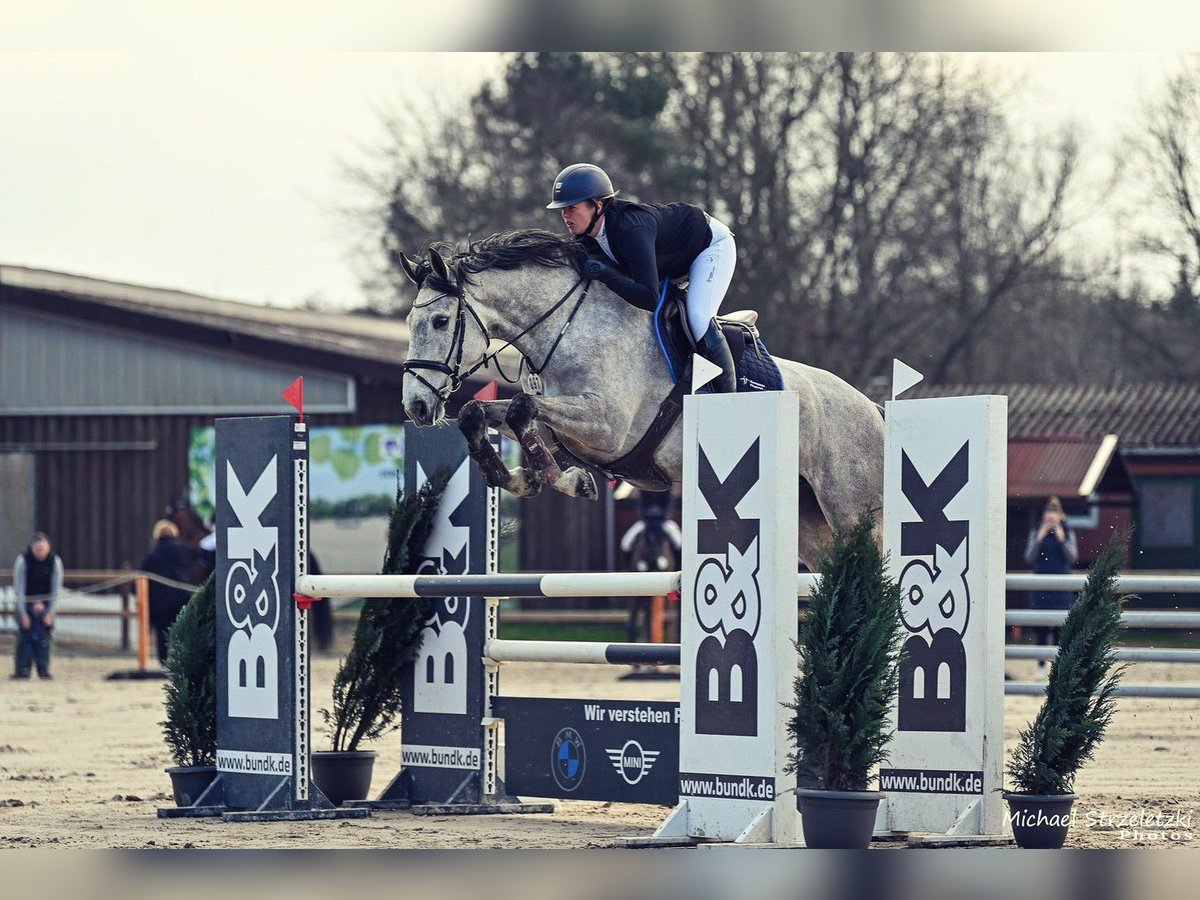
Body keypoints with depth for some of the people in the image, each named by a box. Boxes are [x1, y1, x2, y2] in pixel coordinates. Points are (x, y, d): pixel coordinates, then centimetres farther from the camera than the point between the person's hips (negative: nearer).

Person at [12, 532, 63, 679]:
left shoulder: (55, 562, -12)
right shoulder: (23, 561, -17)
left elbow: (55, 589, -5)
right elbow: (19, 588, -13)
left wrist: (50, 612, -9)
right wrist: (23, 613, -15)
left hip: (45, 604, 1)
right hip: (26, 603, -1)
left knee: (43, 638, -5)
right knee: (25, 636, -9)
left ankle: (44, 670, -1)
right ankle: (22, 671, -7)